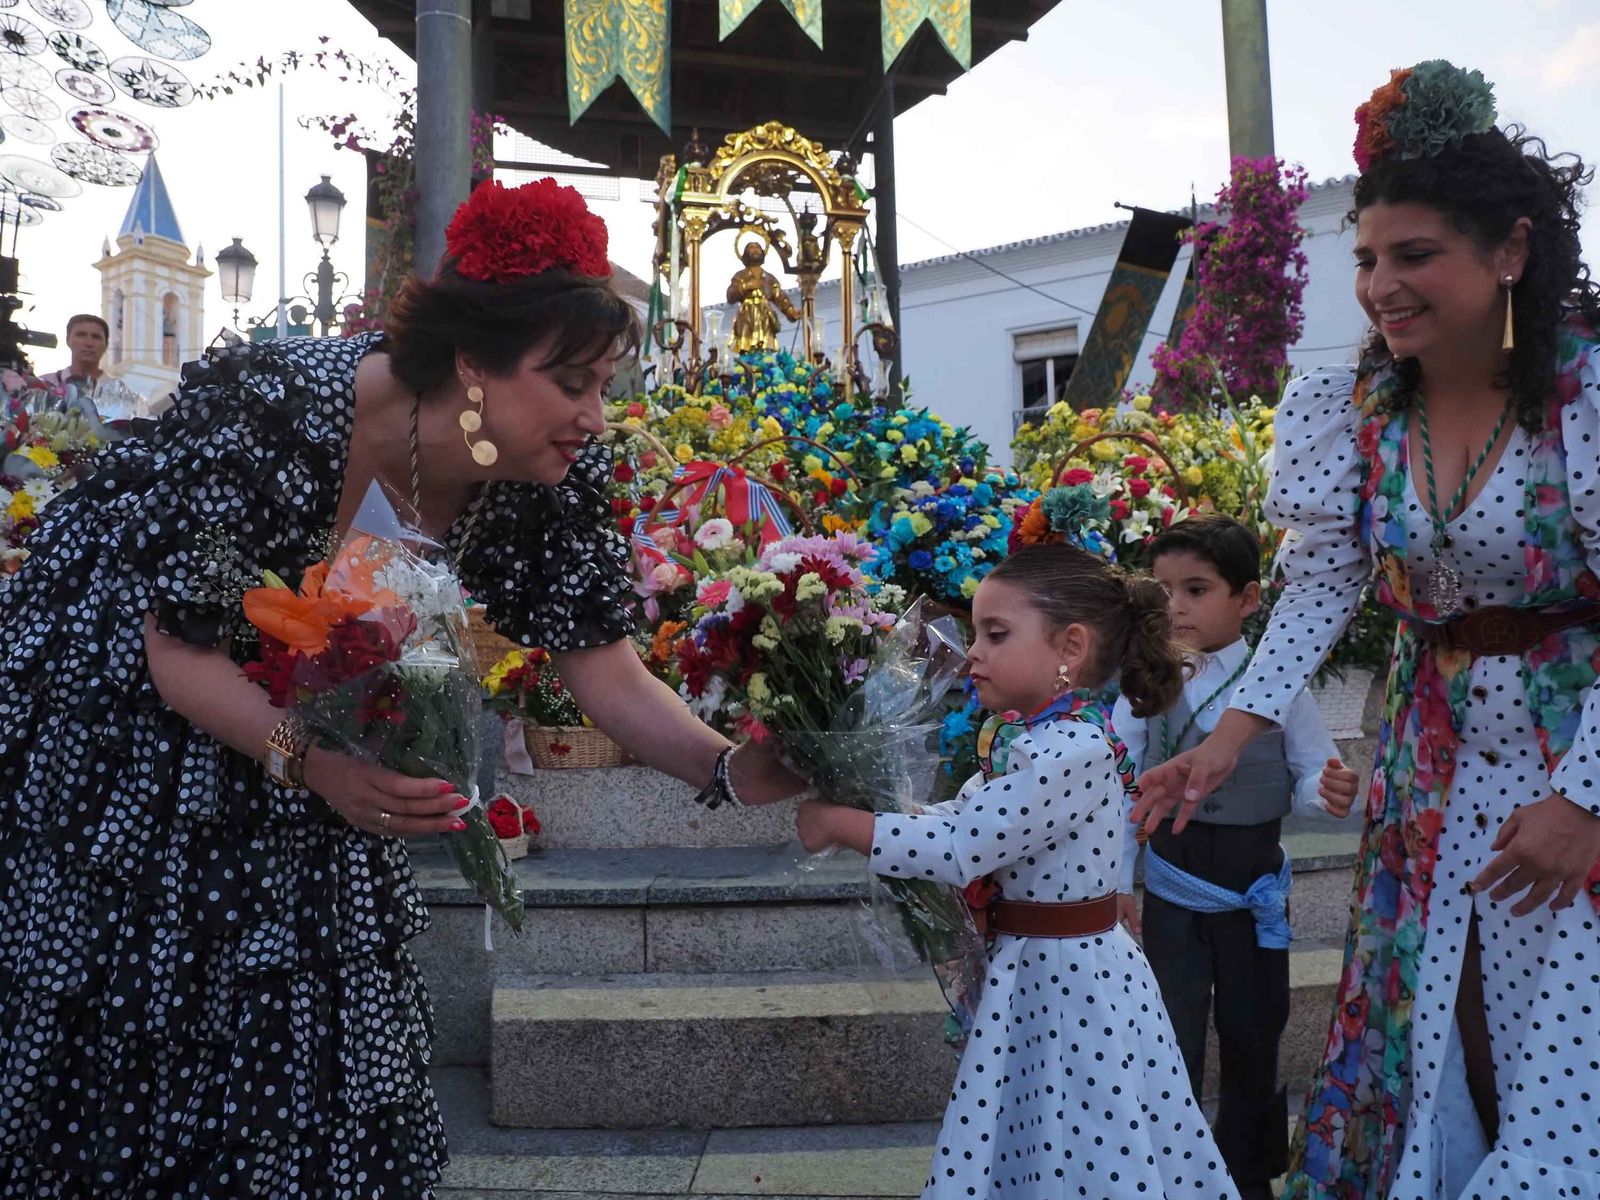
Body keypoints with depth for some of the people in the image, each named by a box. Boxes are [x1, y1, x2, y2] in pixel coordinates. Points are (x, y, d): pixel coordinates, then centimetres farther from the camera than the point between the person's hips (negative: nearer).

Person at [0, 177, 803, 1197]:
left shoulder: (554, 476, -19)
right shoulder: (275, 419, -34)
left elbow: (608, 672, -17)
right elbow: (178, 651, -25)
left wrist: (731, 769, -32)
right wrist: (311, 763, -41)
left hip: (309, 719, 4)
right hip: (121, 709, -4)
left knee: (312, 1022, 5)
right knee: (111, 1021, 7)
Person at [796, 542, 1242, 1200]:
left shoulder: (1070, 750, -25)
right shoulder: (1028, 738, 5)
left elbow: (956, 849, -26)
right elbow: (955, 818, 10)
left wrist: (838, 823, -17)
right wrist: (853, 810, -2)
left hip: (1069, 984, -9)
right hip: (1037, 970, 9)